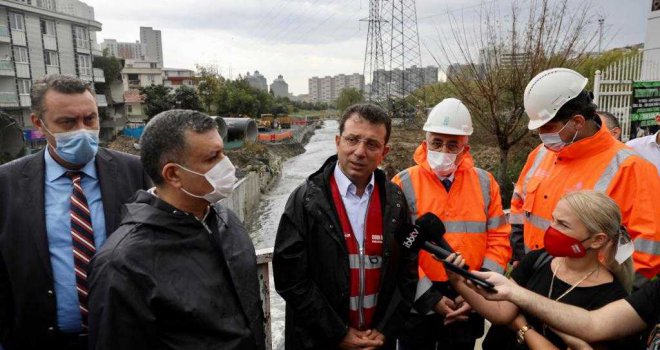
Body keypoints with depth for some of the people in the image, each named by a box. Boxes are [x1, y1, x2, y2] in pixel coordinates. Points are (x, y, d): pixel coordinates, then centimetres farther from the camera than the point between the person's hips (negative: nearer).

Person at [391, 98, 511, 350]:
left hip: (468, 307, 3)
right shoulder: (404, 184, -9)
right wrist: (429, 296, -13)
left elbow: (499, 241, 1)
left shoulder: (485, 183, 1)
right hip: (418, 305, -2)